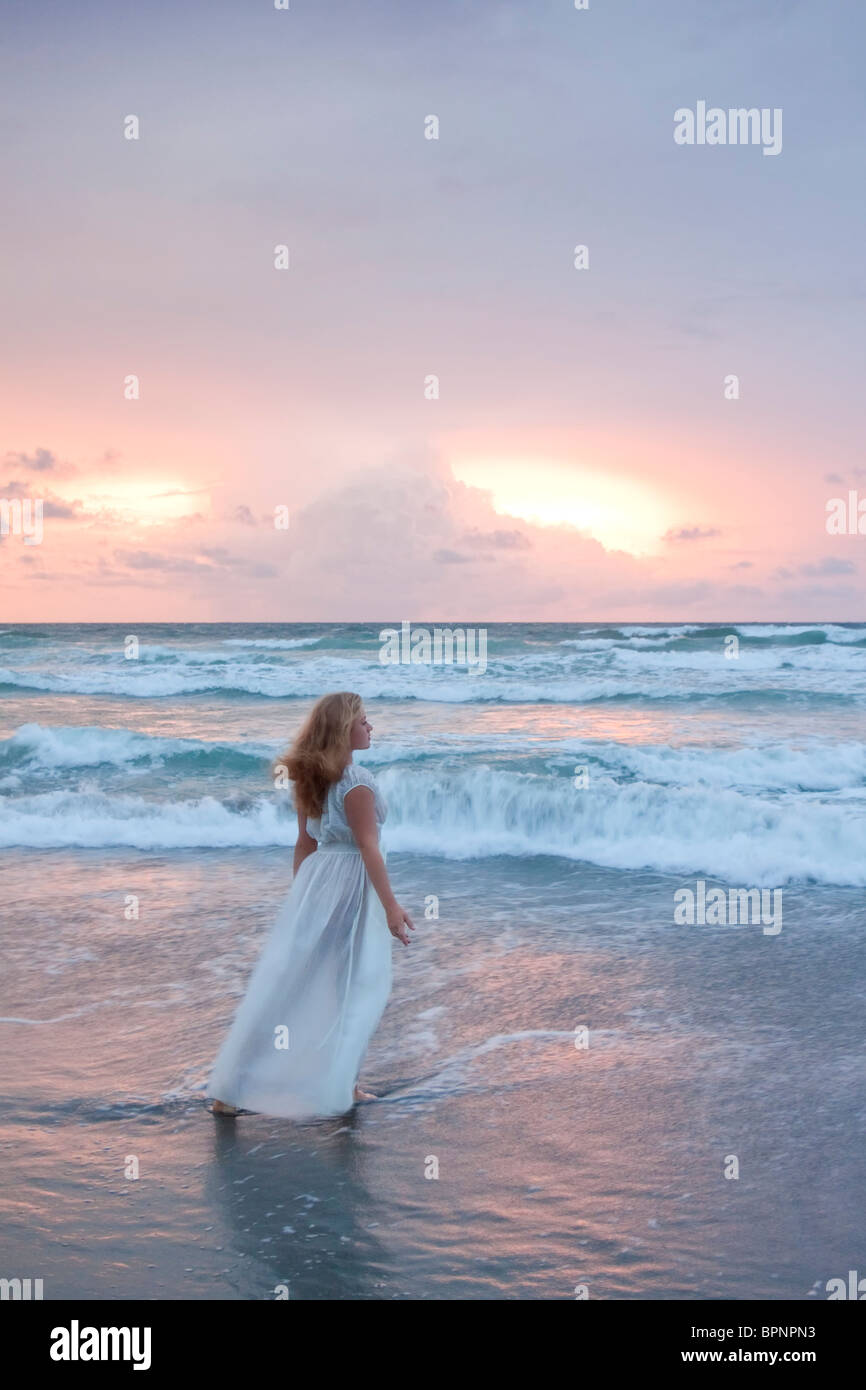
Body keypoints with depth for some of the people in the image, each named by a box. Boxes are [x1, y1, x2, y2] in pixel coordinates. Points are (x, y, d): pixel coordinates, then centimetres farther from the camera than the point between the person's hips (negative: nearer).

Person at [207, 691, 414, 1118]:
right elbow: (368, 848, -18)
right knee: (354, 986, 7)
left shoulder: (311, 777, 9)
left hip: (314, 878, 8)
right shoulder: (356, 782, -15)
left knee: (287, 983, 10)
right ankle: (340, 1085, 13)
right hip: (348, 884, -8)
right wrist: (391, 906, -18)